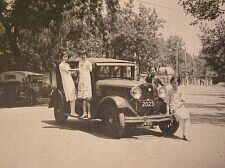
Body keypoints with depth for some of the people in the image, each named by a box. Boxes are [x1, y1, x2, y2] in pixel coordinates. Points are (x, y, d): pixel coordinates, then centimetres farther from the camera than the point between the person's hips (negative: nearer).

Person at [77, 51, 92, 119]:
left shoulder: (88, 62, -2)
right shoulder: (80, 62, 18)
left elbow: (91, 71, -9)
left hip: (87, 81, -6)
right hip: (81, 81, 6)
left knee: (87, 98, -8)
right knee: (83, 98, 7)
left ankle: (89, 113, -4)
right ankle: (84, 113, 12)